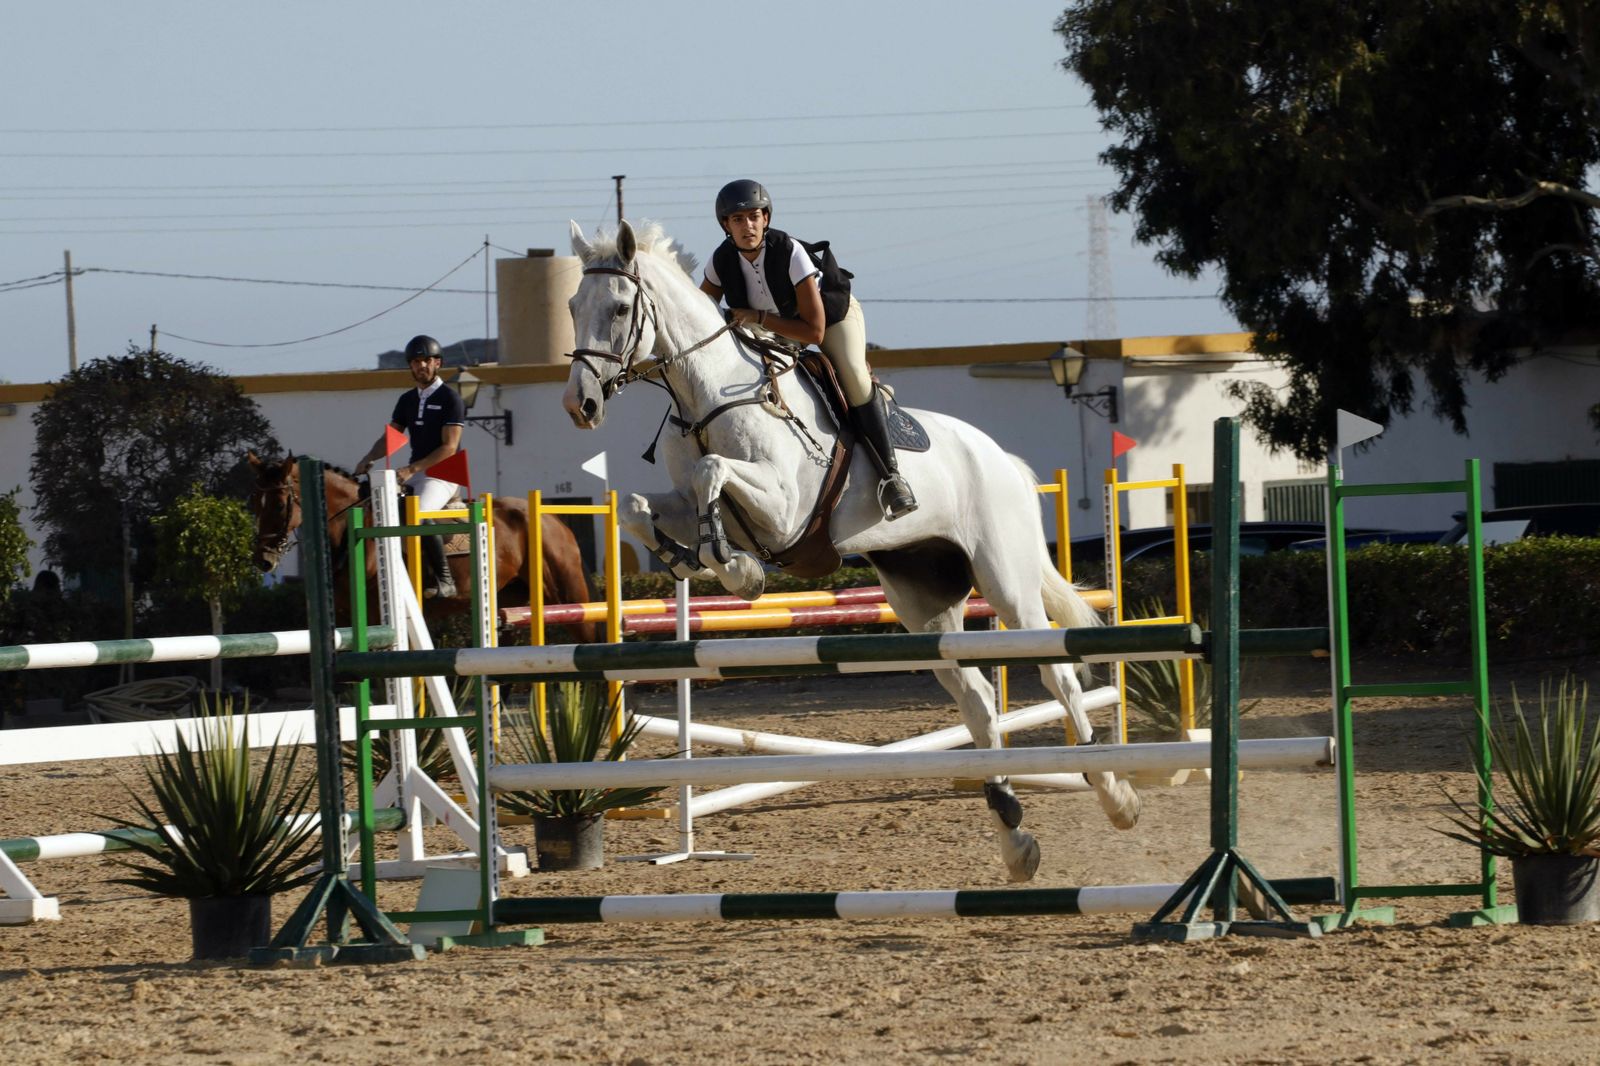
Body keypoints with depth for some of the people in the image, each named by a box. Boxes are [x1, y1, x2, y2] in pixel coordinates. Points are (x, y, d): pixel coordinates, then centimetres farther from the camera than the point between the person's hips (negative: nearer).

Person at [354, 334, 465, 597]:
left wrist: (412, 469, -22)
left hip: (443, 473, -8)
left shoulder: (449, 398, -7)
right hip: (415, 473, 8)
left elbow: (449, 447, -15)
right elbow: (389, 438, 13)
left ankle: (444, 580, -24)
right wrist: (368, 459, -9)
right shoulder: (408, 400, 14)